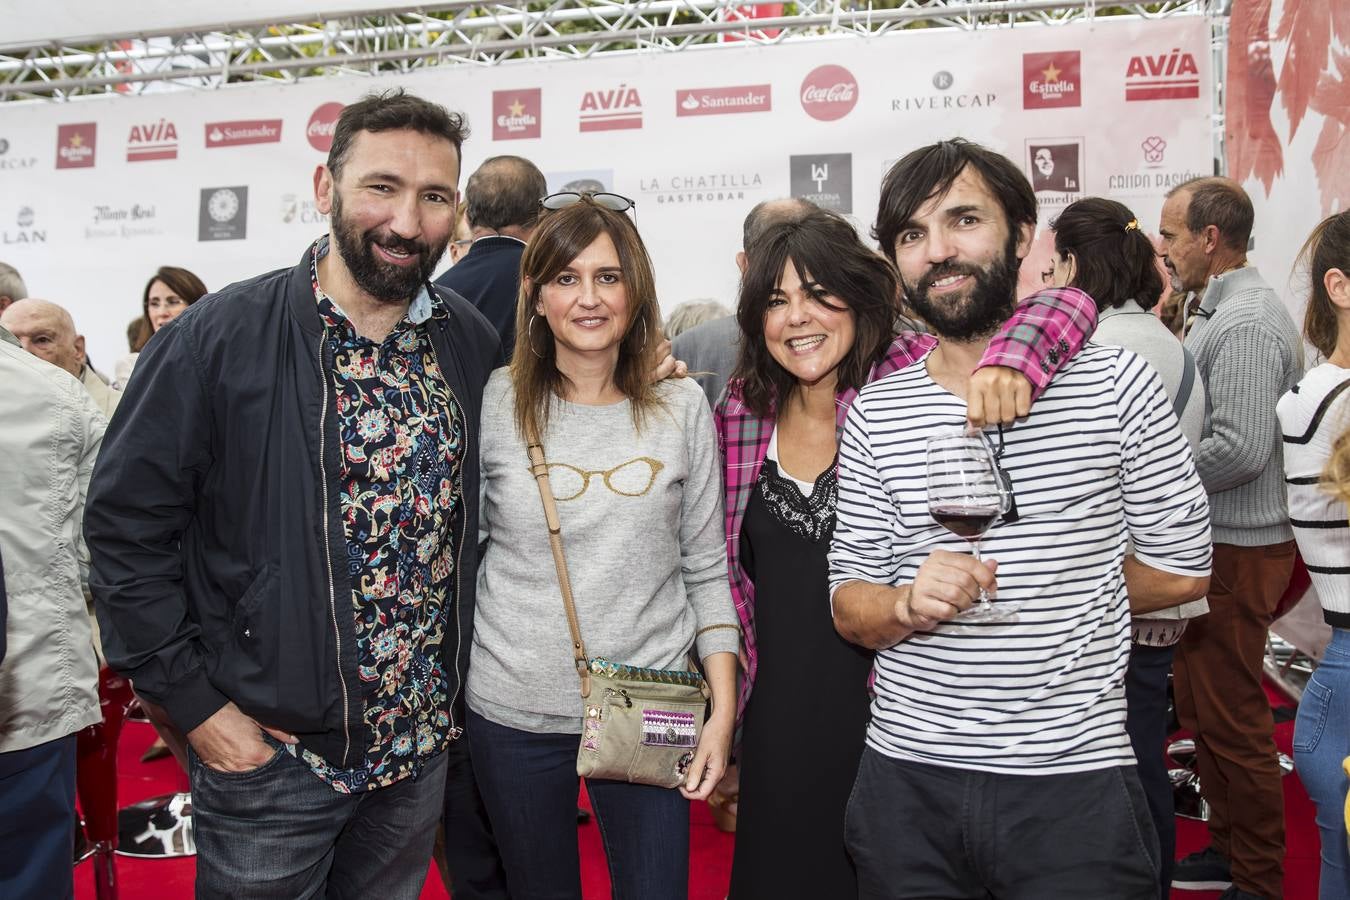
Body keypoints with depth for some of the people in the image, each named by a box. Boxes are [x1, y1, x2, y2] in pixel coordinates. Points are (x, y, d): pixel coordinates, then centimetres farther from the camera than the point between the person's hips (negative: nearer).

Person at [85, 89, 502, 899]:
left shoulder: (474, 343, 0)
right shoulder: (218, 338, -12)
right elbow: (128, 528, -10)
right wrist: (196, 704, -11)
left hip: (424, 743, 4)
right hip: (267, 747, -3)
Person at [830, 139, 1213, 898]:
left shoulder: (1116, 384, -3)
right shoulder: (874, 414, 2)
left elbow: (1183, 570, 2)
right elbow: (849, 606, 2)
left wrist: (1035, 593, 4)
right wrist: (912, 604, -18)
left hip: (1074, 776, -2)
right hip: (908, 777, 2)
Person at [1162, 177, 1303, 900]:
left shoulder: (1246, 323, -18)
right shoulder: (1214, 312, 13)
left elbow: (1240, 449, -26)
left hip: (1237, 549, -10)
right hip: (1213, 542, 10)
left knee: (1232, 719, 0)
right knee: (1200, 703, 19)